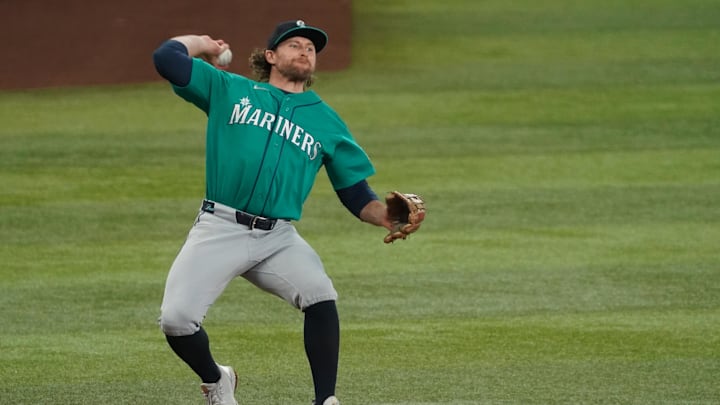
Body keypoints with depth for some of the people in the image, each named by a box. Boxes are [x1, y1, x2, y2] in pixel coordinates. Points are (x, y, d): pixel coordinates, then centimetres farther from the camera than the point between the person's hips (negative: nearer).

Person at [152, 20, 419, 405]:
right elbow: (167, 58, 3)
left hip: (279, 239, 1)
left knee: (321, 296, -27)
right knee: (176, 319, -15)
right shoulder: (229, 90, 12)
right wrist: (201, 43, 21)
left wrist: (386, 215, -4)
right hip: (219, 229, -1)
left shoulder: (327, 123, 17)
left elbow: (356, 193, 16)